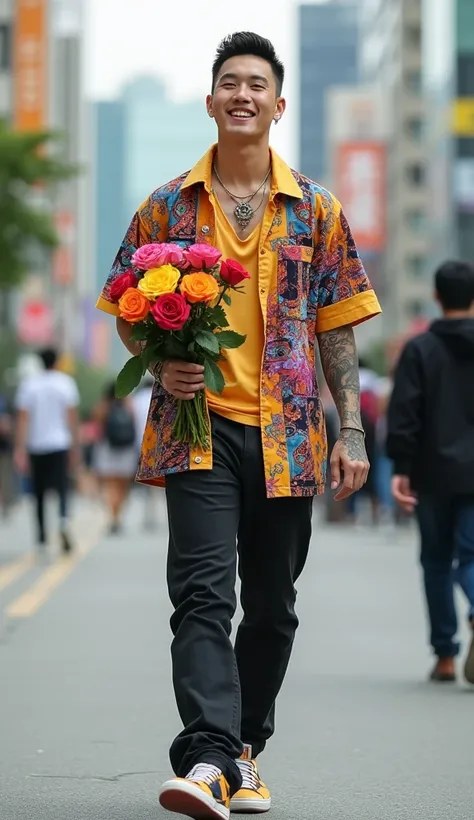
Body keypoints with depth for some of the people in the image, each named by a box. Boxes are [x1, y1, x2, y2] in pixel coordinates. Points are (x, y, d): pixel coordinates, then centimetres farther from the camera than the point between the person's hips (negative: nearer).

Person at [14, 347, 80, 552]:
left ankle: (42, 536, 14)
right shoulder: (66, 383, 0)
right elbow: (73, 418, 0)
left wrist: (20, 450, -8)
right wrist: (75, 449, 7)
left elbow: (23, 419, -6)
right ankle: (63, 523, -34)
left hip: (35, 446, 1)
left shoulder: (28, 384, 0)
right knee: (62, 488, -6)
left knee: (39, 492, 11)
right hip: (60, 444, -1)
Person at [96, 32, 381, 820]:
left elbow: (337, 327, 8)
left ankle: (243, 748, 26)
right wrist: (160, 367, -9)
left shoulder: (316, 209, 7)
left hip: (287, 433, 2)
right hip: (198, 426, -2)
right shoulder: (167, 207, 6)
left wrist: (352, 431, 2)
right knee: (203, 594, -15)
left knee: (272, 604, 10)